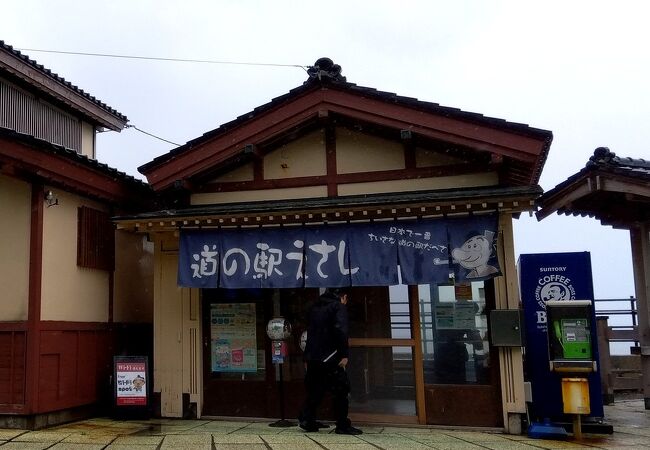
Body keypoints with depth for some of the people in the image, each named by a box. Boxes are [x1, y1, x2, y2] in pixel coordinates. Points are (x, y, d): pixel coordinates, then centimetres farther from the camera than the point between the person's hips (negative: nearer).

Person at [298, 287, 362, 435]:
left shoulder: (315, 308, 19)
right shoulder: (338, 307, -6)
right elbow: (340, 330, -21)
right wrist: (344, 354, -20)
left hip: (312, 357, 7)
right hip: (330, 358, -7)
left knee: (314, 389, 16)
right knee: (341, 390, -1)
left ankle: (307, 420, 12)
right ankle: (343, 425, 0)